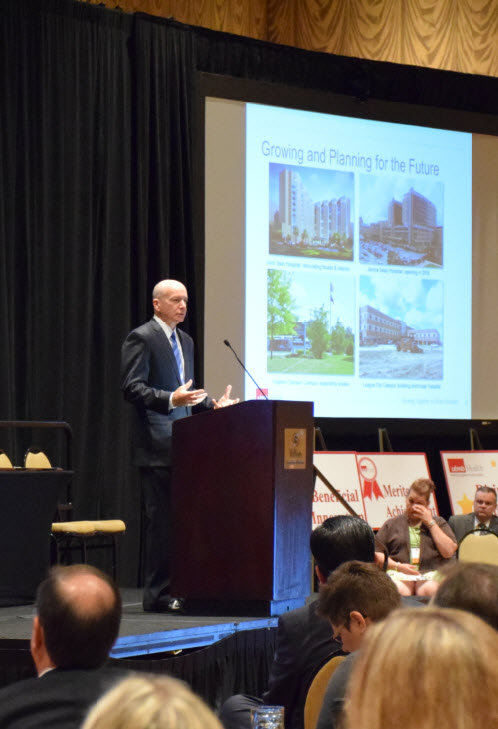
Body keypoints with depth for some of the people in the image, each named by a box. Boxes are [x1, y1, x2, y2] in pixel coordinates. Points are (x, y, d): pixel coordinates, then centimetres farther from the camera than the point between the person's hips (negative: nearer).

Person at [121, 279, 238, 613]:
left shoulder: (185, 341, 20)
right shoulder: (141, 338, -7)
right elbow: (132, 388, -14)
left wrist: (213, 403, 9)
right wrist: (170, 399, -27)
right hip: (157, 446, -8)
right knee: (161, 519, -7)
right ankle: (158, 594, -2)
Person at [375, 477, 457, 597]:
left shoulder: (439, 523, 24)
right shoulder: (391, 524, 22)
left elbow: (449, 552, 6)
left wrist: (430, 523, 6)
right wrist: (398, 566, -7)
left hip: (431, 574, 0)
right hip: (399, 574, 0)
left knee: (429, 590, -37)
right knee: (398, 591, -37)